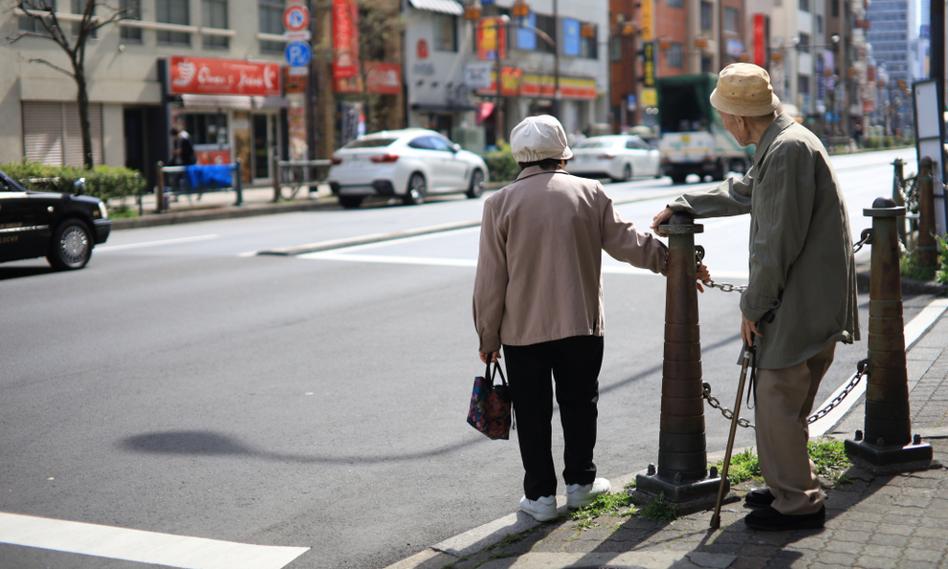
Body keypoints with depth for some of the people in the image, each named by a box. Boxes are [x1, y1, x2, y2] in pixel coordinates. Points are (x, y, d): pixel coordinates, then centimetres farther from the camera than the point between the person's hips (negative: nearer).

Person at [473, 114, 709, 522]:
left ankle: (540, 494, 12)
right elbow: (625, 242, 2)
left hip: (522, 329, -1)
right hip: (581, 324, 2)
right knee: (579, 403, 16)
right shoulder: (590, 193, -3)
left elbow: (490, 280, -5)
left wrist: (488, 336, 4)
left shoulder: (501, 203, -6)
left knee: (532, 413, 8)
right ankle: (580, 481, 27)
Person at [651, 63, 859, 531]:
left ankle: (798, 502, 5)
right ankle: (787, 487, 30)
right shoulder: (778, 145, 13)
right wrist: (683, 206, 38)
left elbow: (778, 242, -22)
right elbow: (741, 192, 32)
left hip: (804, 302, -10)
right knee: (783, 398, 18)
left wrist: (753, 305, -14)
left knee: (777, 398, -4)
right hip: (804, 300, 10)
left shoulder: (789, 150, -20)